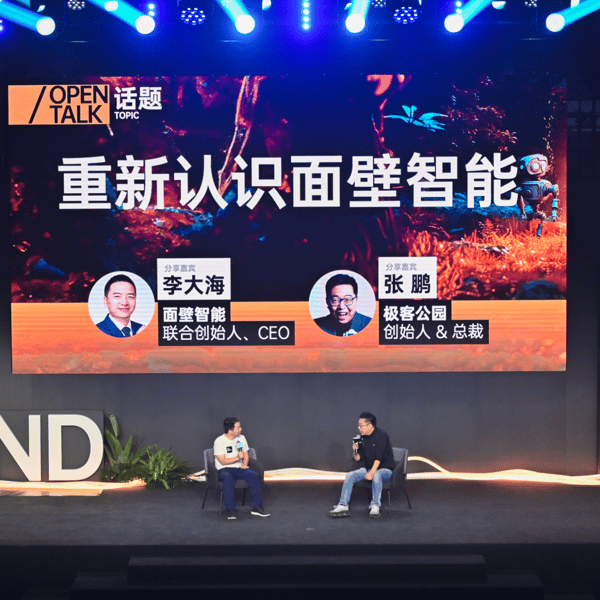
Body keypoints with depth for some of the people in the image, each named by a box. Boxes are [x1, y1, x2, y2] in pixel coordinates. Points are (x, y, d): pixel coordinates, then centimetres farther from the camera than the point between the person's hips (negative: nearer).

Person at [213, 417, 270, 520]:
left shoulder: (241, 438, 11)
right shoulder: (219, 441, -7)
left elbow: (246, 455, 15)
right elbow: (223, 461, -12)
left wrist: (244, 464, -5)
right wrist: (238, 458, -19)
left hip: (239, 468, 5)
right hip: (224, 469, -5)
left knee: (254, 475, -25)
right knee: (228, 478, -39)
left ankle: (257, 507, -23)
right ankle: (230, 510, -34)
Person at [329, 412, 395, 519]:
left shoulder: (381, 436, -14)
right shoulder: (362, 438, 7)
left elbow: (379, 457, -25)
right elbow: (357, 459, 10)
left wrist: (372, 472, -36)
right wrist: (354, 451, -12)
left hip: (385, 469, -7)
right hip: (368, 468, 7)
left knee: (376, 475, -39)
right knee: (350, 475, -13)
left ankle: (375, 506, -31)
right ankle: (343, 506, -19)